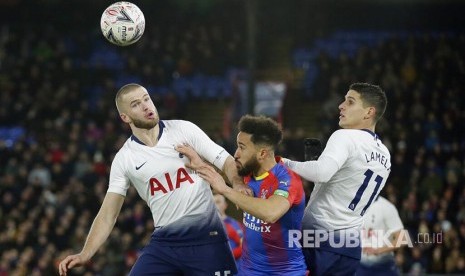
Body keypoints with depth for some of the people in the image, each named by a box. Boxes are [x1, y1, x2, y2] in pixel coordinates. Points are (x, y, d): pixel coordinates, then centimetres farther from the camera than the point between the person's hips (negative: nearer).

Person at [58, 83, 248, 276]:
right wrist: (85, 255, -9)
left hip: (206, 237, -2)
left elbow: (226, 162, -2)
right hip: (164, 242, 2)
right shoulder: (124, 159, 4)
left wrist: (239, 185, -25)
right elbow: (108, 215, 4)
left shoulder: (184, 130, 0)